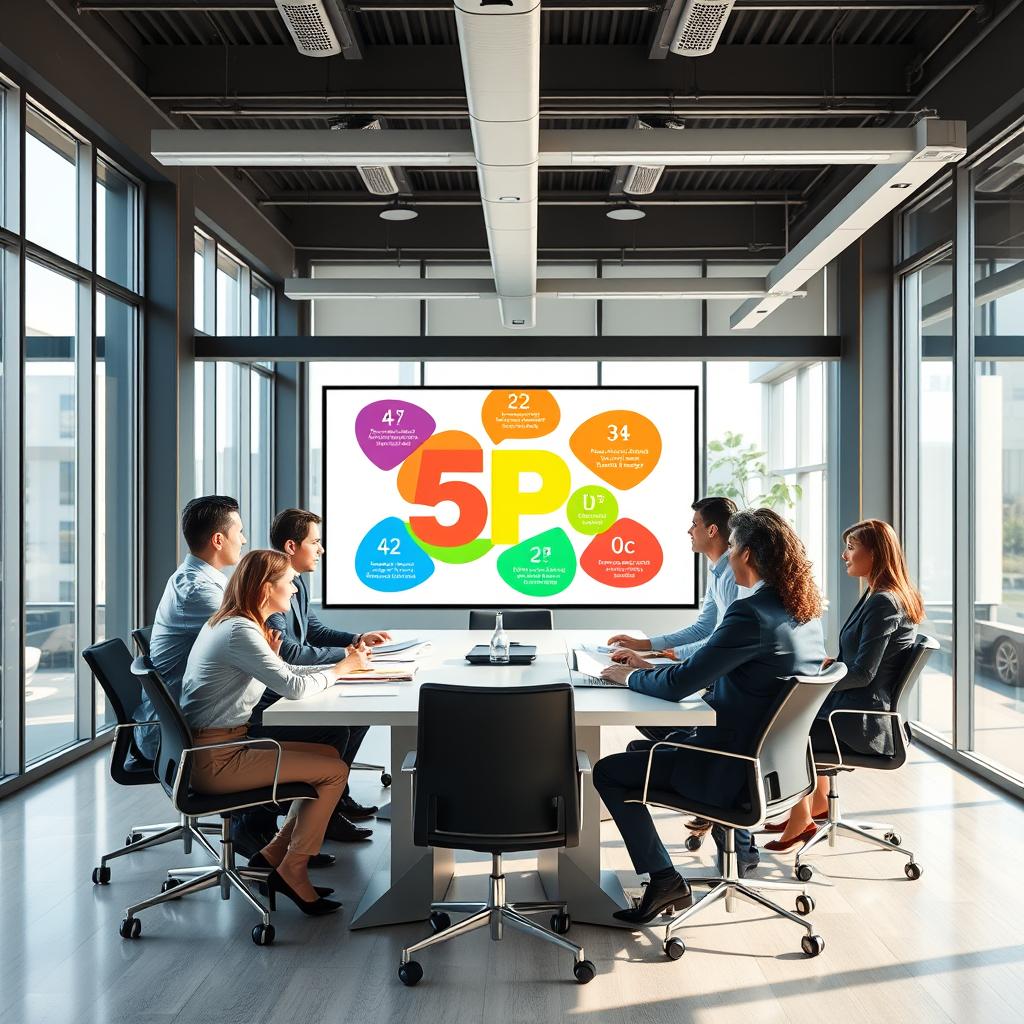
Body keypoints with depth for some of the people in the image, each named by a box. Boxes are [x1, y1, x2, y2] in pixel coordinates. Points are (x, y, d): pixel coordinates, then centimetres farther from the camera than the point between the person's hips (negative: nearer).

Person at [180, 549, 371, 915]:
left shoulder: (230, 624, 12)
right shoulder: (240, 631, -20)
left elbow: (284, 673, 18)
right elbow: (293, 686, -24)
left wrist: (343, 663, 9)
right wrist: (342, 668, -7)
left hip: (224, 745, 10)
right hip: (214, 760, -10)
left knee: (329, 755, 12)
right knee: (334, 771, -10)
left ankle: (274, 852, 15)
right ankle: (291, 870, 4)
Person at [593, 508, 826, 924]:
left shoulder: (751, 613, -27)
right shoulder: (805, 609, 3)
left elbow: (678, 686, -25)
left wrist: (629, 676, -5)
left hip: (735, 771, -9)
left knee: (608, 771, 3)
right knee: (647, 745, 26)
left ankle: (664, 880, 6)